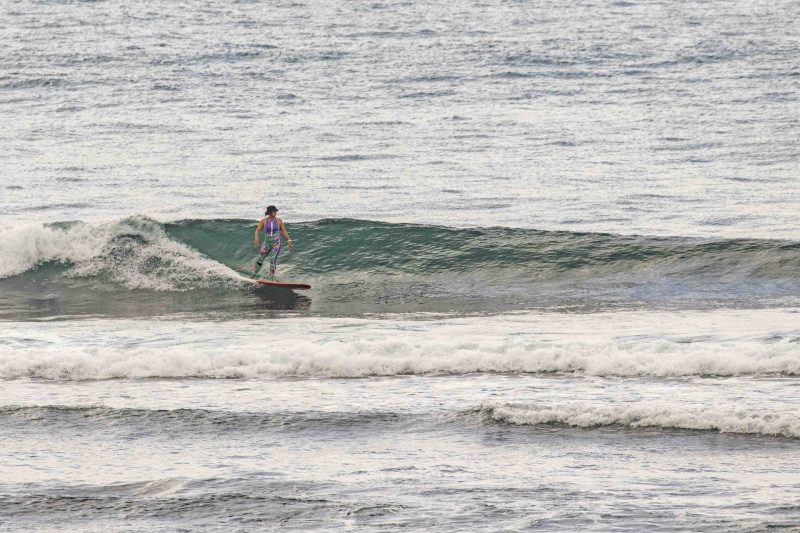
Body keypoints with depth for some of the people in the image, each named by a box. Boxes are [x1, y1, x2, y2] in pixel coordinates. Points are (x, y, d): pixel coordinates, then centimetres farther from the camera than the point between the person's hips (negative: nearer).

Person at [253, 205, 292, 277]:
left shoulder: (279, 221, -3)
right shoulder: (264, 221, -3)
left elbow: (283, 231, 4)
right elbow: (257, 230, -6)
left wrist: (289, 240, -3)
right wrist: (256, 238, -25)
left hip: (276, 243, -1)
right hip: (267, 243, 1)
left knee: (273, 259, -20)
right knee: (260, 259, 6)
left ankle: (272, 276, -19)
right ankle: (253, 275, 22)